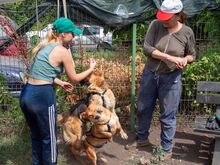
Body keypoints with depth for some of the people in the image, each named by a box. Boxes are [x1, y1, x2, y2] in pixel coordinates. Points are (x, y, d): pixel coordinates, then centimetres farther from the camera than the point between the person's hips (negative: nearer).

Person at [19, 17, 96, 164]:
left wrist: (60, 83, 29)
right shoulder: (63, 52, -10)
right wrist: (91, 69, 15)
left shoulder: (44, 46, 13)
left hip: (26, 94, 8)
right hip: (42, 96, -8)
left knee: (36, 136, 24)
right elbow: (74, 79, 1)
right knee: (49, 138, 10)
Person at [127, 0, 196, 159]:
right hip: (149, 74, 2)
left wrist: (185, 59, -19)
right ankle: (142, 138, 40)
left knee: (168, 116, 7)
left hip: (171, 78, -2)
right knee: (143, 109, 16)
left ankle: (167, 149, 27)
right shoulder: (155, 25, -9)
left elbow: (192, 55, 5)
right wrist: (171, 58, -25)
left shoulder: (187, 32, -7)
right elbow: (147, 48, -17)